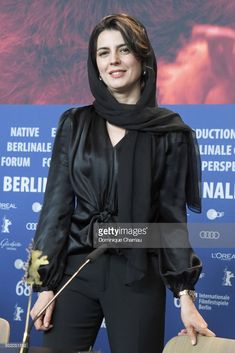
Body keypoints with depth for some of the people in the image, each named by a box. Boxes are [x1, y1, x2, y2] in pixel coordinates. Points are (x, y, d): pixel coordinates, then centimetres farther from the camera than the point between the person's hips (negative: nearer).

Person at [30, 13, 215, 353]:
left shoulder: (169, 132, -1)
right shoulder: (74, 124, 4)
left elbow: (172, 216, 1)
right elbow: (57, 203, 3)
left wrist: (185, 294, -6)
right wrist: (46, 284, -2)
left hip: (137, 275, -1)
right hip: (76, 268, 2)